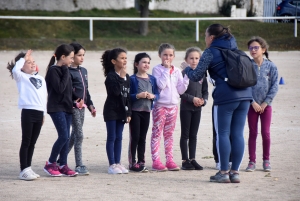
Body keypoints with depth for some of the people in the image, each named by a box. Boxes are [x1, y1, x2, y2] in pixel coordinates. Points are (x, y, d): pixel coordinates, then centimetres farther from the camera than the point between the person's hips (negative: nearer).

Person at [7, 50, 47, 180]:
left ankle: (28, 168, 17)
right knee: (26, 142, -4)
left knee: (32, 143, 11)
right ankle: (24, 171, -2)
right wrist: (23, 59, -11)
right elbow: (15, 70, -23)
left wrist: (44, 113, 18)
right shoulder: (21, 77, 0)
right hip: (28, 112, -6)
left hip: (39, 112, 6)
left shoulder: (41, 79, 18)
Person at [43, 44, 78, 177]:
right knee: (64, 136, -13)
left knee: (66, 137, 6)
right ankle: (50, 164, -2)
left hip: (67, 107, 9)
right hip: (56, 108, -8)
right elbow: (60, 88, -21)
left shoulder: (65, 70, 15)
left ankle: (63, 165, 10)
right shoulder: (53, 71, -11)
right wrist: (66, 73, -15)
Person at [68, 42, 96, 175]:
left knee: (74, 135, 12)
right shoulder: (68, 72, -11)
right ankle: (79, 166, -7)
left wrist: (90, 105, 17)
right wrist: (75, 102, -23)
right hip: (73, 106, -8)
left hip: (82, 106, 8)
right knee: (79, 135, -10)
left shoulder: (83, 71, 15)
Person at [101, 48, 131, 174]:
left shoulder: (127, 77, 9)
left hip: (122, 111, 6)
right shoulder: (111, 76, -12)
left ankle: (117, 163, 13)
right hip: (111, 110, -6)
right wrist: (121, 78, -23)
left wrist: (128, 113, 9)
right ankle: (112, 165, 0)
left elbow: (128, 96, 12)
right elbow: (116, 91, -26)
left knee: (119, 138, 9)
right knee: (111, 138, -2)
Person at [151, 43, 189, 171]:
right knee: (157, 133, -4)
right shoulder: (157, 69, -4)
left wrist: (187, 77, -6)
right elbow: (161, 85, -19)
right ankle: (156, 161, -5)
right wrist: (166, 69, -15)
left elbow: (181, 90, 6)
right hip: (160, 106, -5)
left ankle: (169, 160, 12)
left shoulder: (176, 71, 10)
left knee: (169, 134, 10)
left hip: (173, 106, 5)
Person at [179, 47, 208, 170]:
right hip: (186, 108, -5)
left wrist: (203, 100, -6)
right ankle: (185, 160, 4)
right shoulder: (184, 74, -8)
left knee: (193, 135, 9)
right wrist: (192, 99, -18)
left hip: (197, 108, 5)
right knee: (185, 135, 1)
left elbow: (205, 91, 12)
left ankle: (192, 159, 14)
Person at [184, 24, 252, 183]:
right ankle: (235, 171, 8)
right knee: (238, 134, 7)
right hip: (245, 94, 6)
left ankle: (223, 172, 2)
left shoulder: (210, 52, 0)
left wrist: (186, 69, 19)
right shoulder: (234, 49, 19)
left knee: (223, 133, 2)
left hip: (226, 96, -6)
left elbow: (196, 76, -1)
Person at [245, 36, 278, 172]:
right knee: (252, 133, 4)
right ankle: (252, 161, 10)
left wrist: (265, 103, -8)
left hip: (266, 105, 0)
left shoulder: (270, 66, -3)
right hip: (252, 104, 0)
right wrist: (253, 102, -10)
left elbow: (274, 86, -2)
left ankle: (266, 160, 13)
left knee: (266, 133, -1)